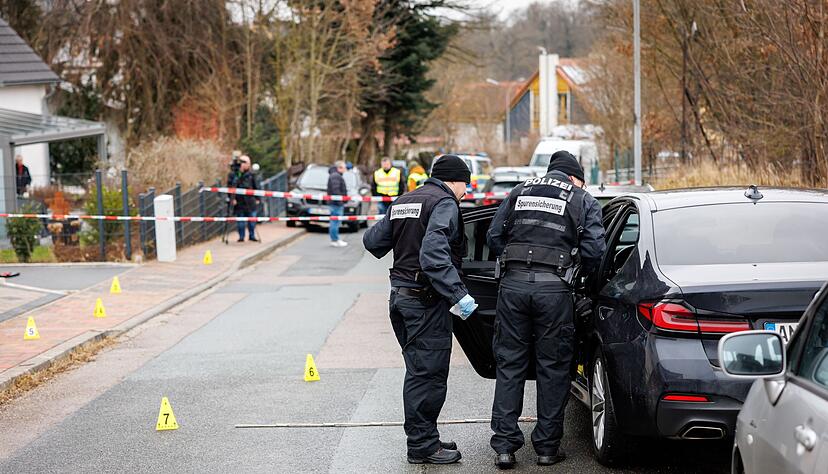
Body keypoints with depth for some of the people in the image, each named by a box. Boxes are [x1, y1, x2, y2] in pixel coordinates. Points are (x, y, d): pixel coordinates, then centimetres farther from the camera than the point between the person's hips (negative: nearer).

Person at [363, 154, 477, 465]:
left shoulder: (402, 203, 14)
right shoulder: (444, 204, -13)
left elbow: (372, 241, 19)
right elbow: (434, 255, -26)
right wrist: (459, 295, -29)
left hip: (400, 296, 9)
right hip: (426, 300, -9)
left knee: (419, 372, 17)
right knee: (428, 373, -3)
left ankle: (422, 439, 24)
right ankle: (422, 446, 1)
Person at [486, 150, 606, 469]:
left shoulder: (519, 192, 17)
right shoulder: (583, 201, 9)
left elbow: (494, 237, 13)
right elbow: (594, 250, 1)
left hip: (513, 284, 2)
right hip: (554, 288, -2)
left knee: (509, 365, 8)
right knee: (553, 368, 8)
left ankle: (504, 446, 7)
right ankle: (547, 447, 12)